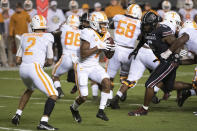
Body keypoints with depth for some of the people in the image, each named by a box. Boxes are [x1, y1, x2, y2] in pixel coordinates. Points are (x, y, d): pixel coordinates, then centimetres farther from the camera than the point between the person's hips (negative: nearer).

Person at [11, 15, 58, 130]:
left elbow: (18, 60, 20)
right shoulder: (47, 37, 6)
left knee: (30, 89, 37)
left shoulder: (25, 37, 19)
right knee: (53, 95, -4)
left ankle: (17, 115, 32)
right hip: (35, 68, -6)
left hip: (23, 69, 7)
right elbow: (50, 62, 10)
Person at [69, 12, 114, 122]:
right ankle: (74, 108, 30)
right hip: (83, 67, -6)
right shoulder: (89, 34, -20)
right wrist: (98, 47, -28)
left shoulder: (106, 35, 2)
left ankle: (101, 111, -12)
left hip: (95, 66, 6)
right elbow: (83, 54, -26)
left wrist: (110, 48, -9)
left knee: (107, 82, -22)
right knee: (83, 97, -5)